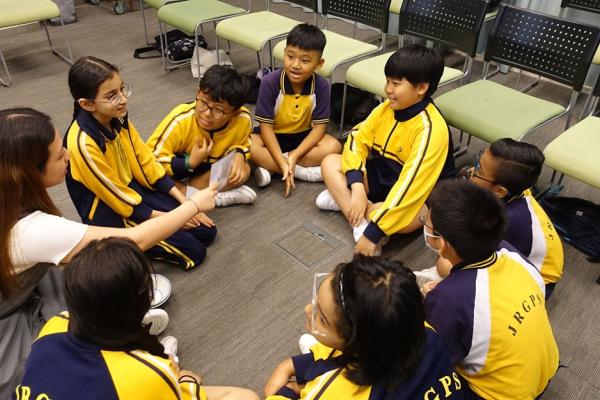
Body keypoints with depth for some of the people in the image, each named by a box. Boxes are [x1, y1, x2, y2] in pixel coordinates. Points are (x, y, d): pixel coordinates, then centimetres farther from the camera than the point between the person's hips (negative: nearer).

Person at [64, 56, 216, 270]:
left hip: (135, 189, 7)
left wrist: (184, 203, -3)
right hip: (109, 213, -7)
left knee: (206, 231, 2)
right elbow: (118, 197, -20)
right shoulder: (83, 142, -28)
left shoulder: (118, 118, -6)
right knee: (193, 251, -12)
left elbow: (146, 162, 2)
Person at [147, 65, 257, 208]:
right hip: (178, 171, -2)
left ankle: (188, 192, -18)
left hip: (208, 170, 3)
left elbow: (242, 144, -1)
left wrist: (239, 155, -25)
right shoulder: (180, 120, -34)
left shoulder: (243, 119, -24)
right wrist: (191, 163, -38)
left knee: (243, 170, -22)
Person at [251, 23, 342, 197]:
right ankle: (304, 172, -24)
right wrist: (283, 163, -30)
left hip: (303, 137, 2)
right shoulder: (270, 83, -23)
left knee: (333, 146, -25)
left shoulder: (321, 86, -18)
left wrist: (294, 156, -28)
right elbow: (266, 126, -21)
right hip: (273, 137, -1)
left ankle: (269, 168, -23)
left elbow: (319, 127, -15)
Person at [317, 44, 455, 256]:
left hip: (417, 196, -7)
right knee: (330, 163, -7)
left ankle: (342, 200, -14)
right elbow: (358, 139, -6)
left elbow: (409, 185, -35)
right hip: (382, 177, 7)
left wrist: (374, 233, -36)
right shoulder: (387, 108, -7)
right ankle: (361, 225, -23)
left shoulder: (431, 129, -29)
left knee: (403, 218, -39)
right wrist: (358, 188, -23)